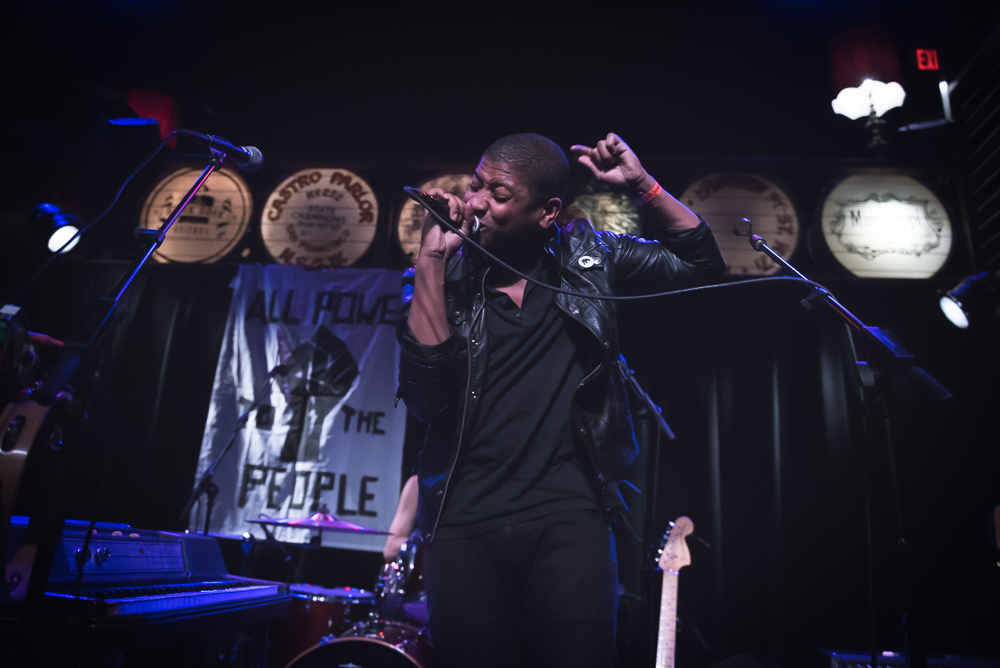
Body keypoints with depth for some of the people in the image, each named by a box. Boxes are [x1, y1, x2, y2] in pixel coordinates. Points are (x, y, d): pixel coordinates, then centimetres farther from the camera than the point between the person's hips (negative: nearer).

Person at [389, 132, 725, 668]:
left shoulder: (586, 258, 6)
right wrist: (432, 260, -15)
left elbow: (701, 262, 10)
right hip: (464, 525, 1)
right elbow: (429, 399, -12)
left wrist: (640, 184, -3)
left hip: (568, 517, 0)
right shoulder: (439, 280, 2)